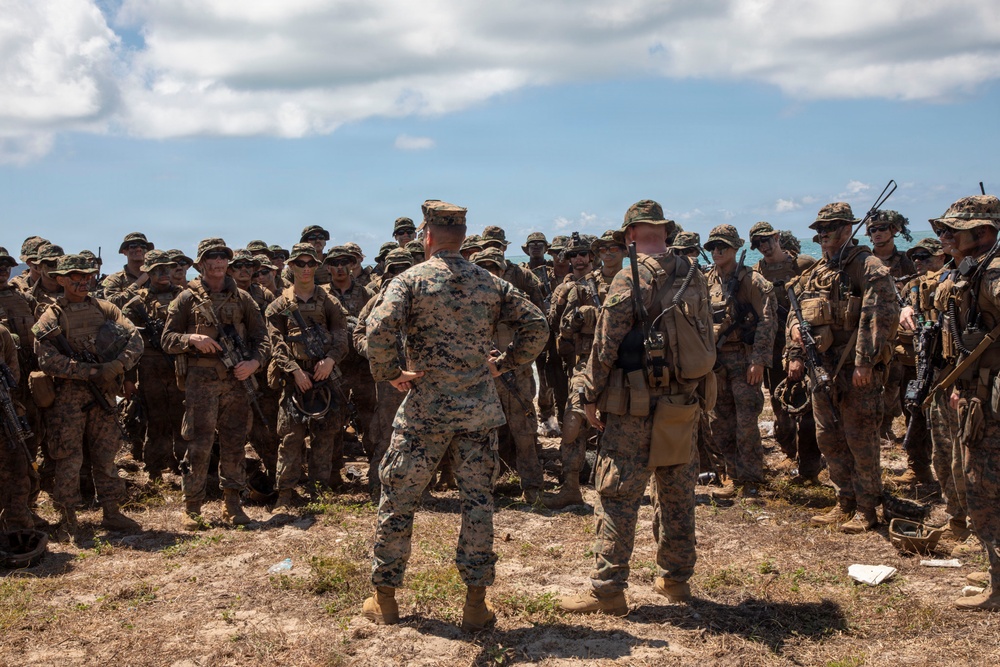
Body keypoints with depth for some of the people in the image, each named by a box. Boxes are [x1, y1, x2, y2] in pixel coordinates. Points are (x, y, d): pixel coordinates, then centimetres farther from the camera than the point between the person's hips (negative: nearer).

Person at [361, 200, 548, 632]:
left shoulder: (410, 280, -4)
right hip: (480, 409, 3)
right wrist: (504, 363, 11)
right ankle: (476, 603, 12)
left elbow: (380, 329, -19)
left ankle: (384, 598, 19)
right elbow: (536, 327, 2)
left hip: (425, 408, -2)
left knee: (397, 499, 11)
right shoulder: (491, 283, 6)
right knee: (478, 501, 9)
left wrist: (388, 374, -6)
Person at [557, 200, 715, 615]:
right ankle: (676, 579, 25)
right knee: (677, 493, 15)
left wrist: (591, 396, -3)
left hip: (637, 405, -6)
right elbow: (707, 340, 13)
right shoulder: (693, 276, 7)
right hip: (687, 403, 6)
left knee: (618, 496, -2)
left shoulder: (630, 279, -12)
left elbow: (605, 345, -12)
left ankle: (607, 589, -1)